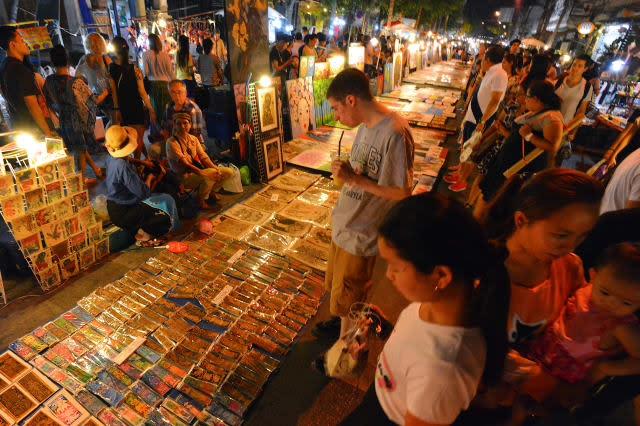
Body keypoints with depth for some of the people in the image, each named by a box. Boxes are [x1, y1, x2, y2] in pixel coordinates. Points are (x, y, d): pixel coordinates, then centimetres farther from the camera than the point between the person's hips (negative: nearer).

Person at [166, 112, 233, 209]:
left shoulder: (193, 138, 9)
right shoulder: (171, 142, -13)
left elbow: (203, 156, 2)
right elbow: (184, 164, -23)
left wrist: (215, 168, -17)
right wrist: (203, 173, -36)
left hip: (199, 169, 7)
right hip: (184, 177, -6)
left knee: (229, 172, -7)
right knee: (211, 173, -34)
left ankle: (212, 190, 19)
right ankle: (201, 199, -8)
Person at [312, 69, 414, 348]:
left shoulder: (395, 133, -25)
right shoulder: (366, 126, 4)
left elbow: (402, 192, -25)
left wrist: (354, 179, -26)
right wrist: (345, 171, 2)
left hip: (360, 233, -9)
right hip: (344, 222, 9)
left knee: (347, 298, 10)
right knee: (337, 284, 28)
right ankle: (343, 322, 54)